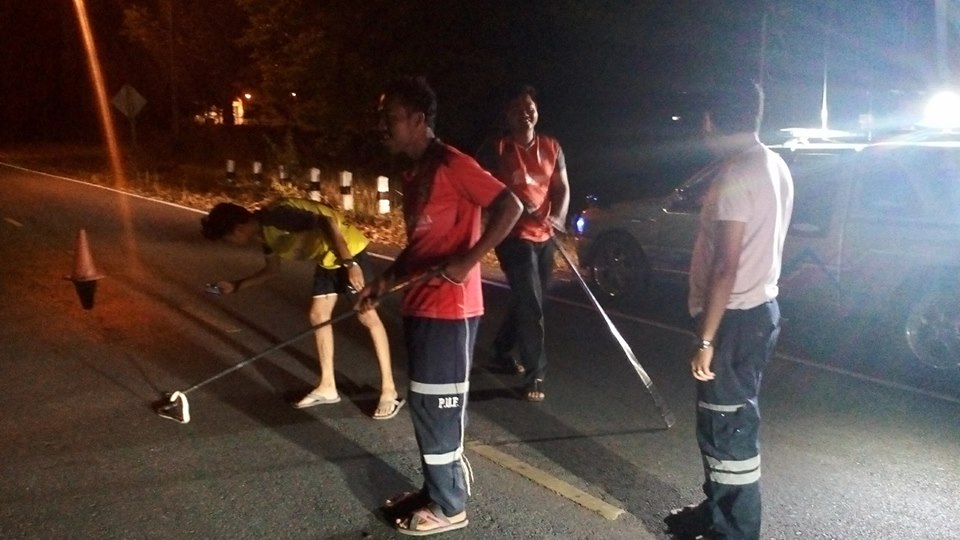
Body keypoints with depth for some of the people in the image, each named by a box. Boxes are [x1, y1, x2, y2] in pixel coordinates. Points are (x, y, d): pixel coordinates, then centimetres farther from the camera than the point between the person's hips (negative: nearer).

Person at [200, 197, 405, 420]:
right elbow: (272, 269, 23)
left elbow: (327, 222, -33)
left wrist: (350, 264, -36)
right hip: (327, 259, 10)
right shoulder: (264, 232, 6)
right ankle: (327, 387, 16)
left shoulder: (276, 216, -25)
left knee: (368, 317, -9)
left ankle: (389, 390, -4)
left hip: (349, 251, -10)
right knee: (318, 316, 7)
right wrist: (236, 286, 17)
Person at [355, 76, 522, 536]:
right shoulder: (413, 174, 14)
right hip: (420, 305, 9)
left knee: (437, 408, 1)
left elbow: (510, 207, -21)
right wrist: (384, 282, 12)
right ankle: (436, 490, 32)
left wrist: (466, 262, -26)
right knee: (426, 406, 17)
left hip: (449, 308, -9)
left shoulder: (451, 164, -15)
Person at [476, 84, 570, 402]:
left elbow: (562, 188, 5)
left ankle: (502, 352, 38)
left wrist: (558, 217, -15)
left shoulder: (551, 148, 7)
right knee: (531, 306, -9)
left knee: (526, 302, 17)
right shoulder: (496, 149, -7)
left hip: (544, 236, 6)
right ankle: (535, 376, 0)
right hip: (514, 235, -6)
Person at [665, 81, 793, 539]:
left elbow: (725, 268, -23)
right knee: (722, 419, 20)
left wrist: (705, 339, -20)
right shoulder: (775, 167, 10)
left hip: (736, 316, -10)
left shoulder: (736, 179, -20)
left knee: (727, 426, 0)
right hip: (761, 307, 10)